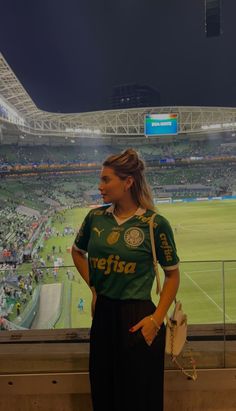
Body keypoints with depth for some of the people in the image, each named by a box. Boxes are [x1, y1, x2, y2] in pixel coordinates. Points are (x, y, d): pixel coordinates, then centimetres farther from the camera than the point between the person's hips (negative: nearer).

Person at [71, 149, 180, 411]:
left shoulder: (155, 223, -13)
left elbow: (172, 274, -4)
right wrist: (93, 287, 8)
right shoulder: (95, 217, 0)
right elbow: (77, 252, 17)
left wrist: (156, 319, -11)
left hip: (137, 319, -4)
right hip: (102, 314, 5)